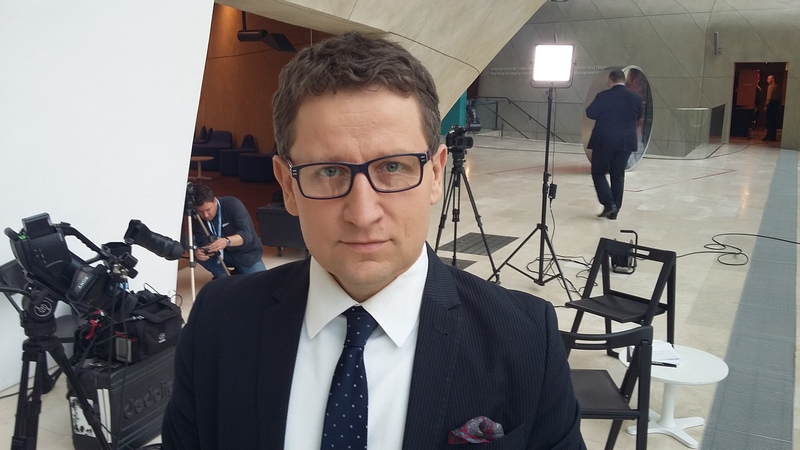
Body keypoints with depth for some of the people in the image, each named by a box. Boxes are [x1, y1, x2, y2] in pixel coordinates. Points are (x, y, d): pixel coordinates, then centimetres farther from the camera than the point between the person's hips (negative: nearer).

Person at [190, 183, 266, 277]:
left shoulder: (233, 204, -23)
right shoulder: (197, 218, -13)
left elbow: (247, 234, -34)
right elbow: (202, 244, -20)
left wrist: (227, 241, -53)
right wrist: (199, 252, -44)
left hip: (245, 253, -3)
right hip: (221, 254, 3)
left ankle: (240, 273, 8)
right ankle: (223, 277, -5)